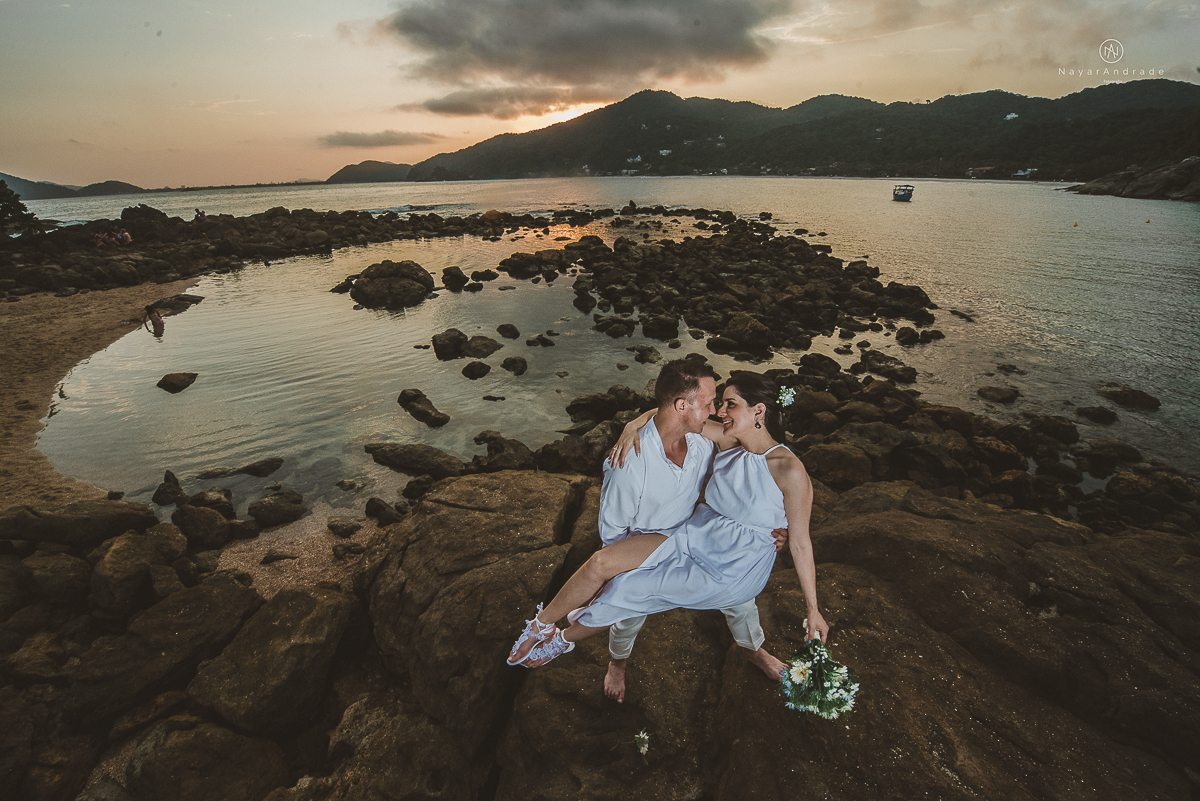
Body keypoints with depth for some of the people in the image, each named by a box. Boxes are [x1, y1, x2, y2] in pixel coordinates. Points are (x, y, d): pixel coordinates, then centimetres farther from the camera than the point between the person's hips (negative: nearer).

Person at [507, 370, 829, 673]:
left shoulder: (789, 470, -21)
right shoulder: (728, 441, -5)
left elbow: (800, 543, -13)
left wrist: (813, 610, -5)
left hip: (730, 572, -5)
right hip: (694, 536, 6)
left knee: (625, 589, -11)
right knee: (602, 562, -9)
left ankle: (564, 638, 18)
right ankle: (541, 624, 16)